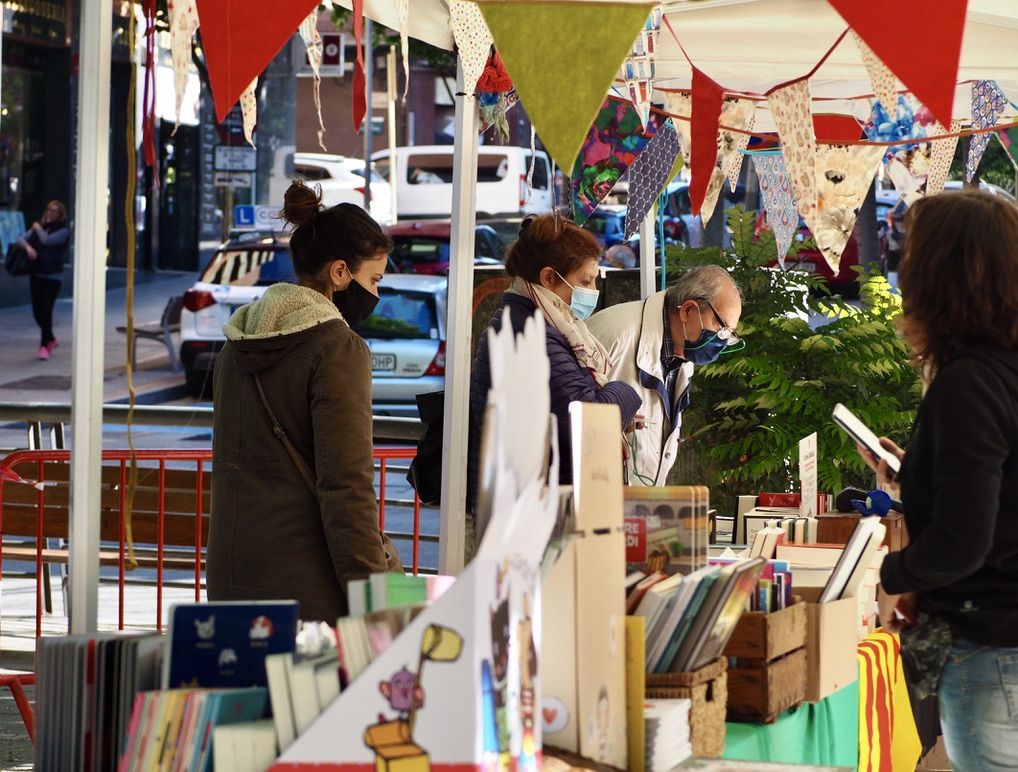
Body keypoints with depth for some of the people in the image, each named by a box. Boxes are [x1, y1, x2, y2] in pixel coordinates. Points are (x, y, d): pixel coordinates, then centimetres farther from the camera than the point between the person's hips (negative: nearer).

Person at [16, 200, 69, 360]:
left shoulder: (63, 231, -3)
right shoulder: (39, 226, 12)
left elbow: (47, 240, -18)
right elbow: (21, 238, 5)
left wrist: (38, 228, 0)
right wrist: (28, 246, -16)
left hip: (53, 276, -5)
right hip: (36, 274, 5)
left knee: (46, 310, -12)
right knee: (37, 311, 6)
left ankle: (44, 345, -5)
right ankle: (51, 339, 29)